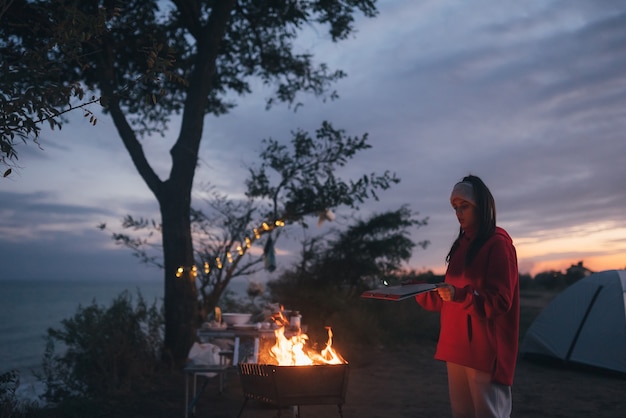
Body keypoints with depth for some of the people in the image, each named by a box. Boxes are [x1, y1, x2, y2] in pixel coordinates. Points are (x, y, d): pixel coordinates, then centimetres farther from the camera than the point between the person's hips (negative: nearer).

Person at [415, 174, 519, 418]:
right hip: (456, 346, 8)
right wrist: (422, 292, 4)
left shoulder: (498, 244, -9)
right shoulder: (461, 245, 15)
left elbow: (499, 301, -16)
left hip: (485, 349, -8)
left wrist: (460, 295, -28)